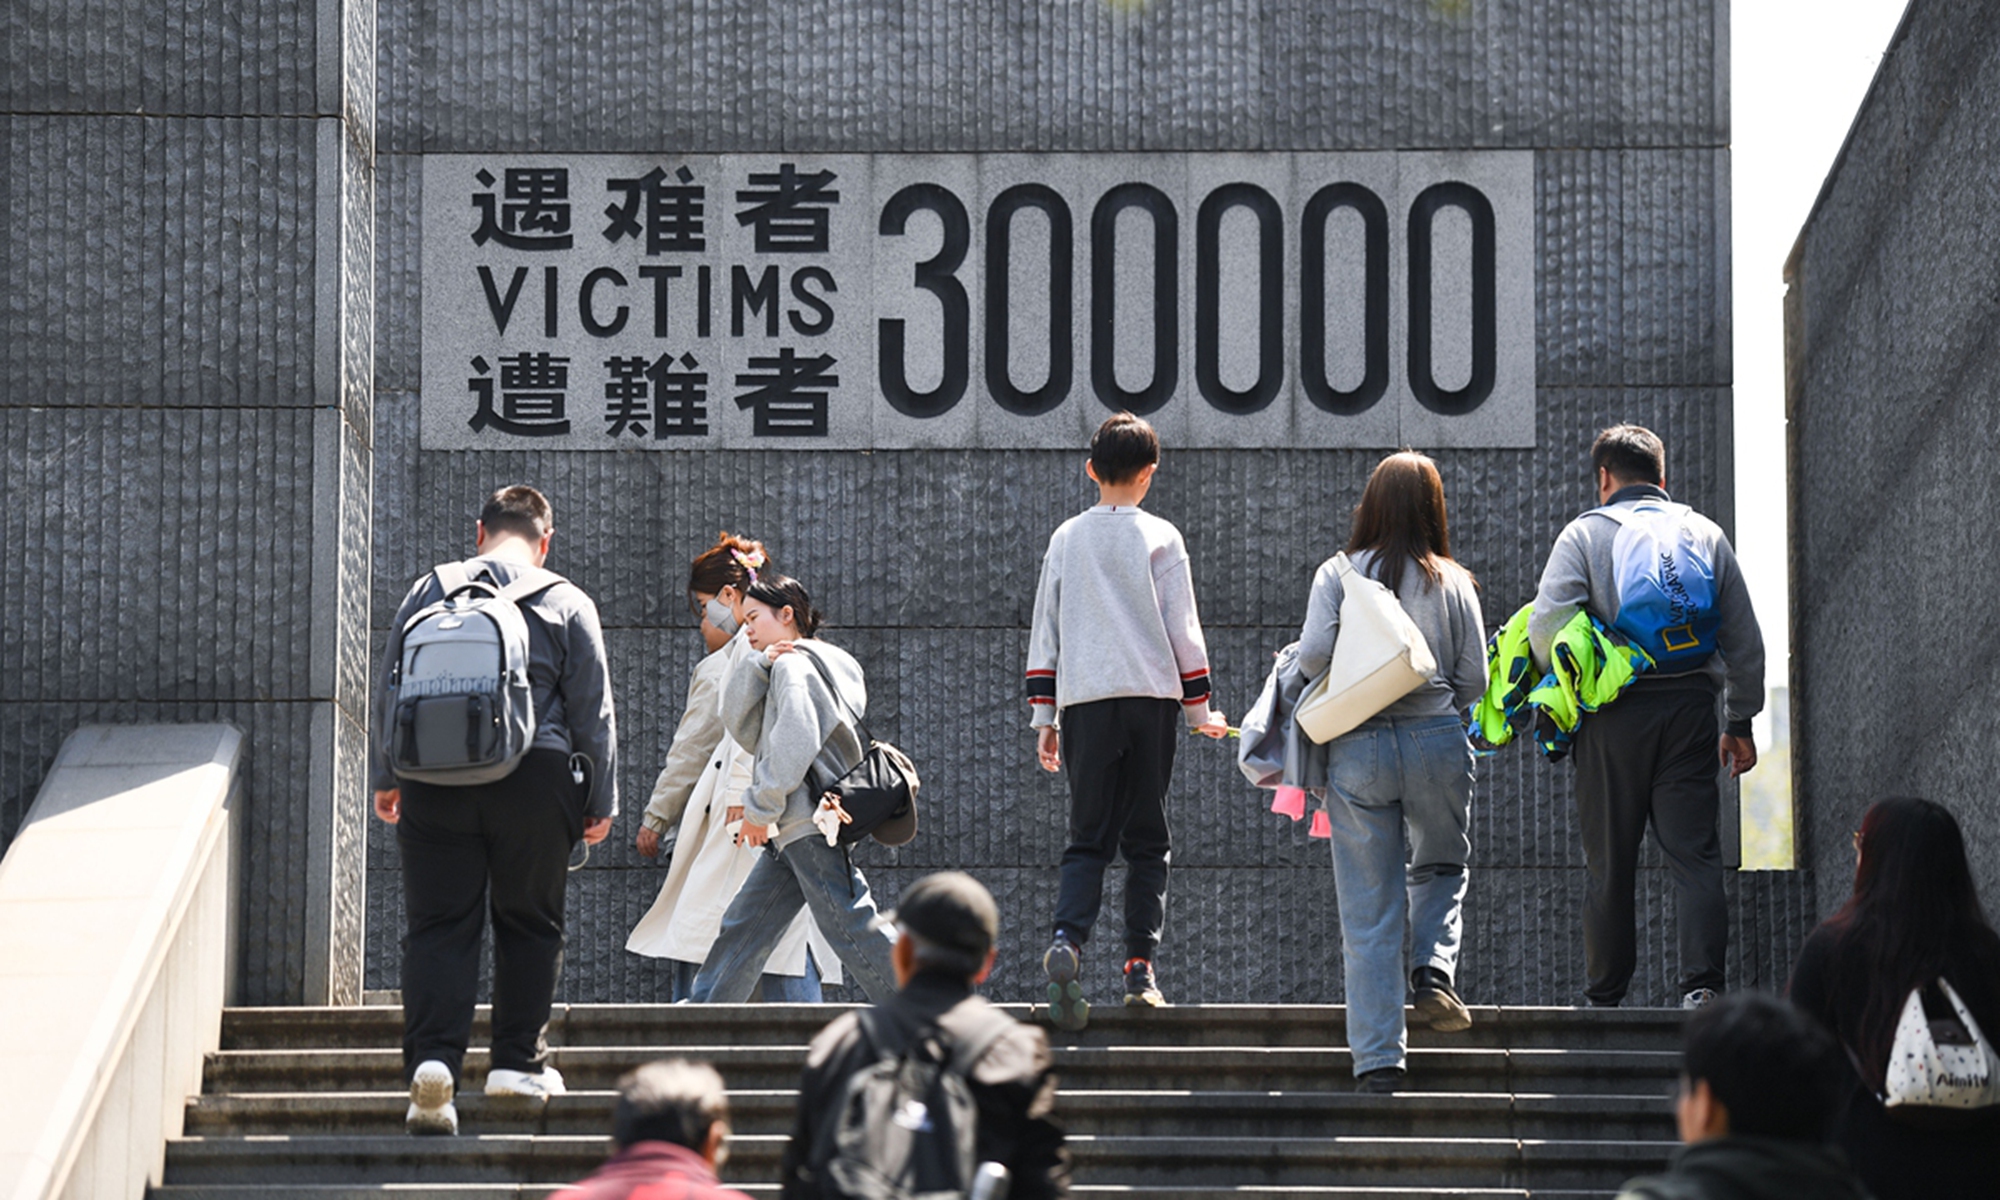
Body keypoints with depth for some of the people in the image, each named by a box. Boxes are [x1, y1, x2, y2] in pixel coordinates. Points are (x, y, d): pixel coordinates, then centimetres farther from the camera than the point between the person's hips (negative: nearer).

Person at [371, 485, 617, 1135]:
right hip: (534, 781, -1)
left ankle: (433, 1057, -15)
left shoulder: (429, 590, 10)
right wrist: (601, 802, 12)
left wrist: (387, 778, 22)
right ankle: (517, 1061, 14)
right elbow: (593, 712, 5)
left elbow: (388, 692, 13)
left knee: (438, 924, 0)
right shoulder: (567, 604, 5)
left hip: (434, 780, 1)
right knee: (529, 922, 12)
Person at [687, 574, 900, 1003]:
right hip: (790, 833, 10)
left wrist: (760, 808, -13)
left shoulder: (794, 665, -8)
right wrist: (759, 665, -1)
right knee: (743, 929, 11)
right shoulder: (779, 668, 23)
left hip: (812, 822, -10)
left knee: (850, 926, -13)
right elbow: (742, 727, 13)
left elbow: (794, 746, -19)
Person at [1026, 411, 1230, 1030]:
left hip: (1084, 702, 2)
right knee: (1146, 839, 6)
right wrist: (1199, 709, 12)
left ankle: (1068, 939, -21)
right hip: (1151, 700, -2)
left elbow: (1044, 631, 12)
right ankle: (1141, 966, -1)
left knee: (1088, 837, 3)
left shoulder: (1066, 538, 10)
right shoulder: (1160, 538, 2)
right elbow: (1183, 629, 2)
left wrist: (1043, 717, 16)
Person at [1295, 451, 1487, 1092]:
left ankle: (1379, 1060, 0)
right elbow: (1474, 680, 3)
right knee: (1443, 866, 25)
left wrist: (1345, 681, 11)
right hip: (1437, 741, 1)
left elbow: (1312, 655, -10)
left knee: (1370, 912, 3)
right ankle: (1434, 968, -1)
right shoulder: (1452, 582, 4)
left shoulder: (1337, 575, 1)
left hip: (1357, 748, 0)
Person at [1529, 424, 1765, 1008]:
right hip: (1690, 707, 2)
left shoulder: (1585, 533, 2)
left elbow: (1547, 625, -10)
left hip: (1614, 715, -2)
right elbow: (1744, 638, 13)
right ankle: (1701, 982, -13)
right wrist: (1740, 724, 20)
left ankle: (1604, 996, 10)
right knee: (1696, 855, 0)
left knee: (1610, 862, 5)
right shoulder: (1705, 534, 13)